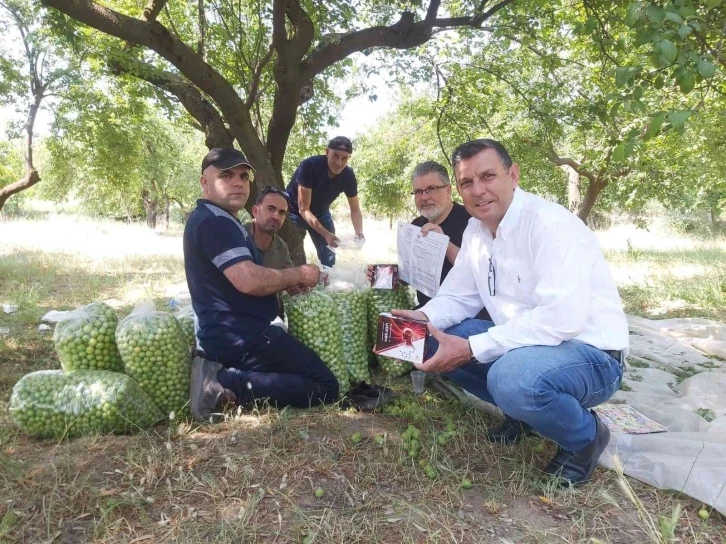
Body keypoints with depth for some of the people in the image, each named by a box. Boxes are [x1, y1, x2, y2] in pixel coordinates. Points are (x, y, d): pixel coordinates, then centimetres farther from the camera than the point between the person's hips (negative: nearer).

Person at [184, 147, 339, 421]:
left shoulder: (216, 220, 19)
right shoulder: (214, 221, -16)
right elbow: (249, 281, -28)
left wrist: (290, 280, 8)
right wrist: (299, 275, -11)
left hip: (230, 334, 11)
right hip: (240, 337, -11)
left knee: (308, 376, 27)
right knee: (324, 388, -8)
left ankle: (222, 375, 9)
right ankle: (227, 384, -14)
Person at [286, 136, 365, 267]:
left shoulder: (348, 175, -18)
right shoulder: (309, 166, -32)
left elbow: (355, 209, -10)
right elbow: (303, 209, -33)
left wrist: (359, 231, -30)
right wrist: (325, 234, -43)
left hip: (320, 212, 4)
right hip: (295, 211, -4)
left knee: (329, 256, 6)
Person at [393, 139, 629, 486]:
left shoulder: (551, 225, -23)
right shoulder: (476, 229, 3)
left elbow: (562, 318, -33)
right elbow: (459, 296, 8)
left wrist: (472, 349, -32)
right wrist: (425, 318, -14)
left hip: (590, 354, -7)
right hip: (521, 345, 8)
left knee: (513, 376, -37)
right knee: (433, 341, -1)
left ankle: (586, 436, -3)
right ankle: (524, 411, 12)